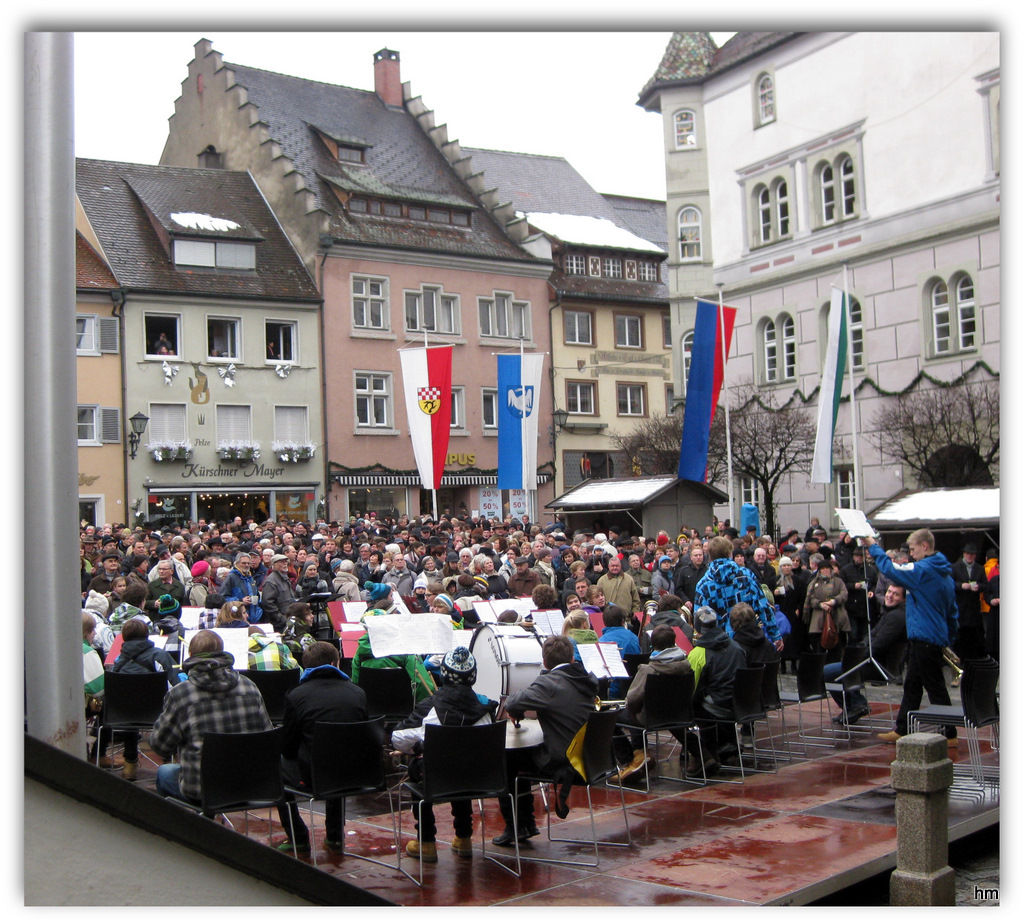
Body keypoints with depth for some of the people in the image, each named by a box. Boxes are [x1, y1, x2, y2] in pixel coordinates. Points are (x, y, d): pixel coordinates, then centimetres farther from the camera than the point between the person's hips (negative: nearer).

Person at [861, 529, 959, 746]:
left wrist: (873, 547, -7)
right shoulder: (944, 574, 14)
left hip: (924, 639, -10)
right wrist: (949, 638, 23)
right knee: (912, 685, 15)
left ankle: (949, 735, 2)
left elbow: (891, 569, -19)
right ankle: (901, 730, 22)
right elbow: (952, 611, 18)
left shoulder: (923, 570, -17)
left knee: (935, 687, -3)